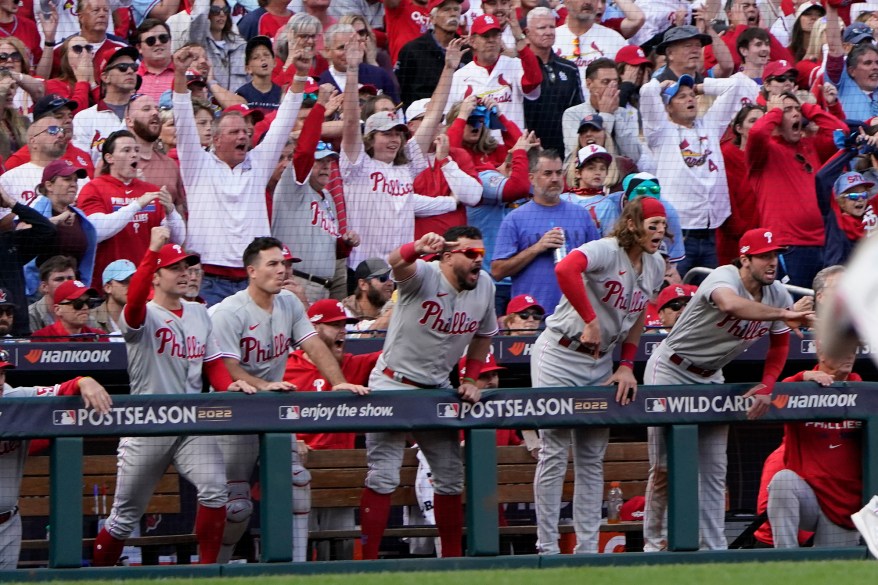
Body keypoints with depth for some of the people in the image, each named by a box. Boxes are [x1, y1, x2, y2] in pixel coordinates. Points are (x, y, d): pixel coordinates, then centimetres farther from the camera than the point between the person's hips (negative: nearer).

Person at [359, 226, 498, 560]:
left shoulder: (484, 286, 0)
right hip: (393, 385, -7)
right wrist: (419, 248, -67)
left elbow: (483, 335, 17)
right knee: (383, 478, -10)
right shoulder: (423, 276, -20)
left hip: (438, 389, 7)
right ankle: (368, 561, -8)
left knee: (451, 478, 11)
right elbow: (396, 262, -45)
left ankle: (452, 558, 23)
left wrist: (471, 379, 8)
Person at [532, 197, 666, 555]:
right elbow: (566, 269, -41)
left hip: (601, 364, 7)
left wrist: (627, 366, 6)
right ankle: (547, 548, -1)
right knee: (555, 452, -5)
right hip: (560, 355, -7)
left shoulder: (655, 266, 5)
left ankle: (587, 548, 11)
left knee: (593, 458, 8)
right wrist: (591, 322, -37)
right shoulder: (606, 251, -20)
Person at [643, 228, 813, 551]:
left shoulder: (778, 295, -5)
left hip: (710, 378, 7)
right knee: (666, 466, -6)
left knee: (714, 469, 5)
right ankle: (653, 544, 5)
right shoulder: (724, 277, -28)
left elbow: (779, 346, 7)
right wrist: (783, 314, -56)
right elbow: (731, 304, -53)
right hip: (671, 370, -7)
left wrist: (766, 387, -8)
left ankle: (715, 548, 8)